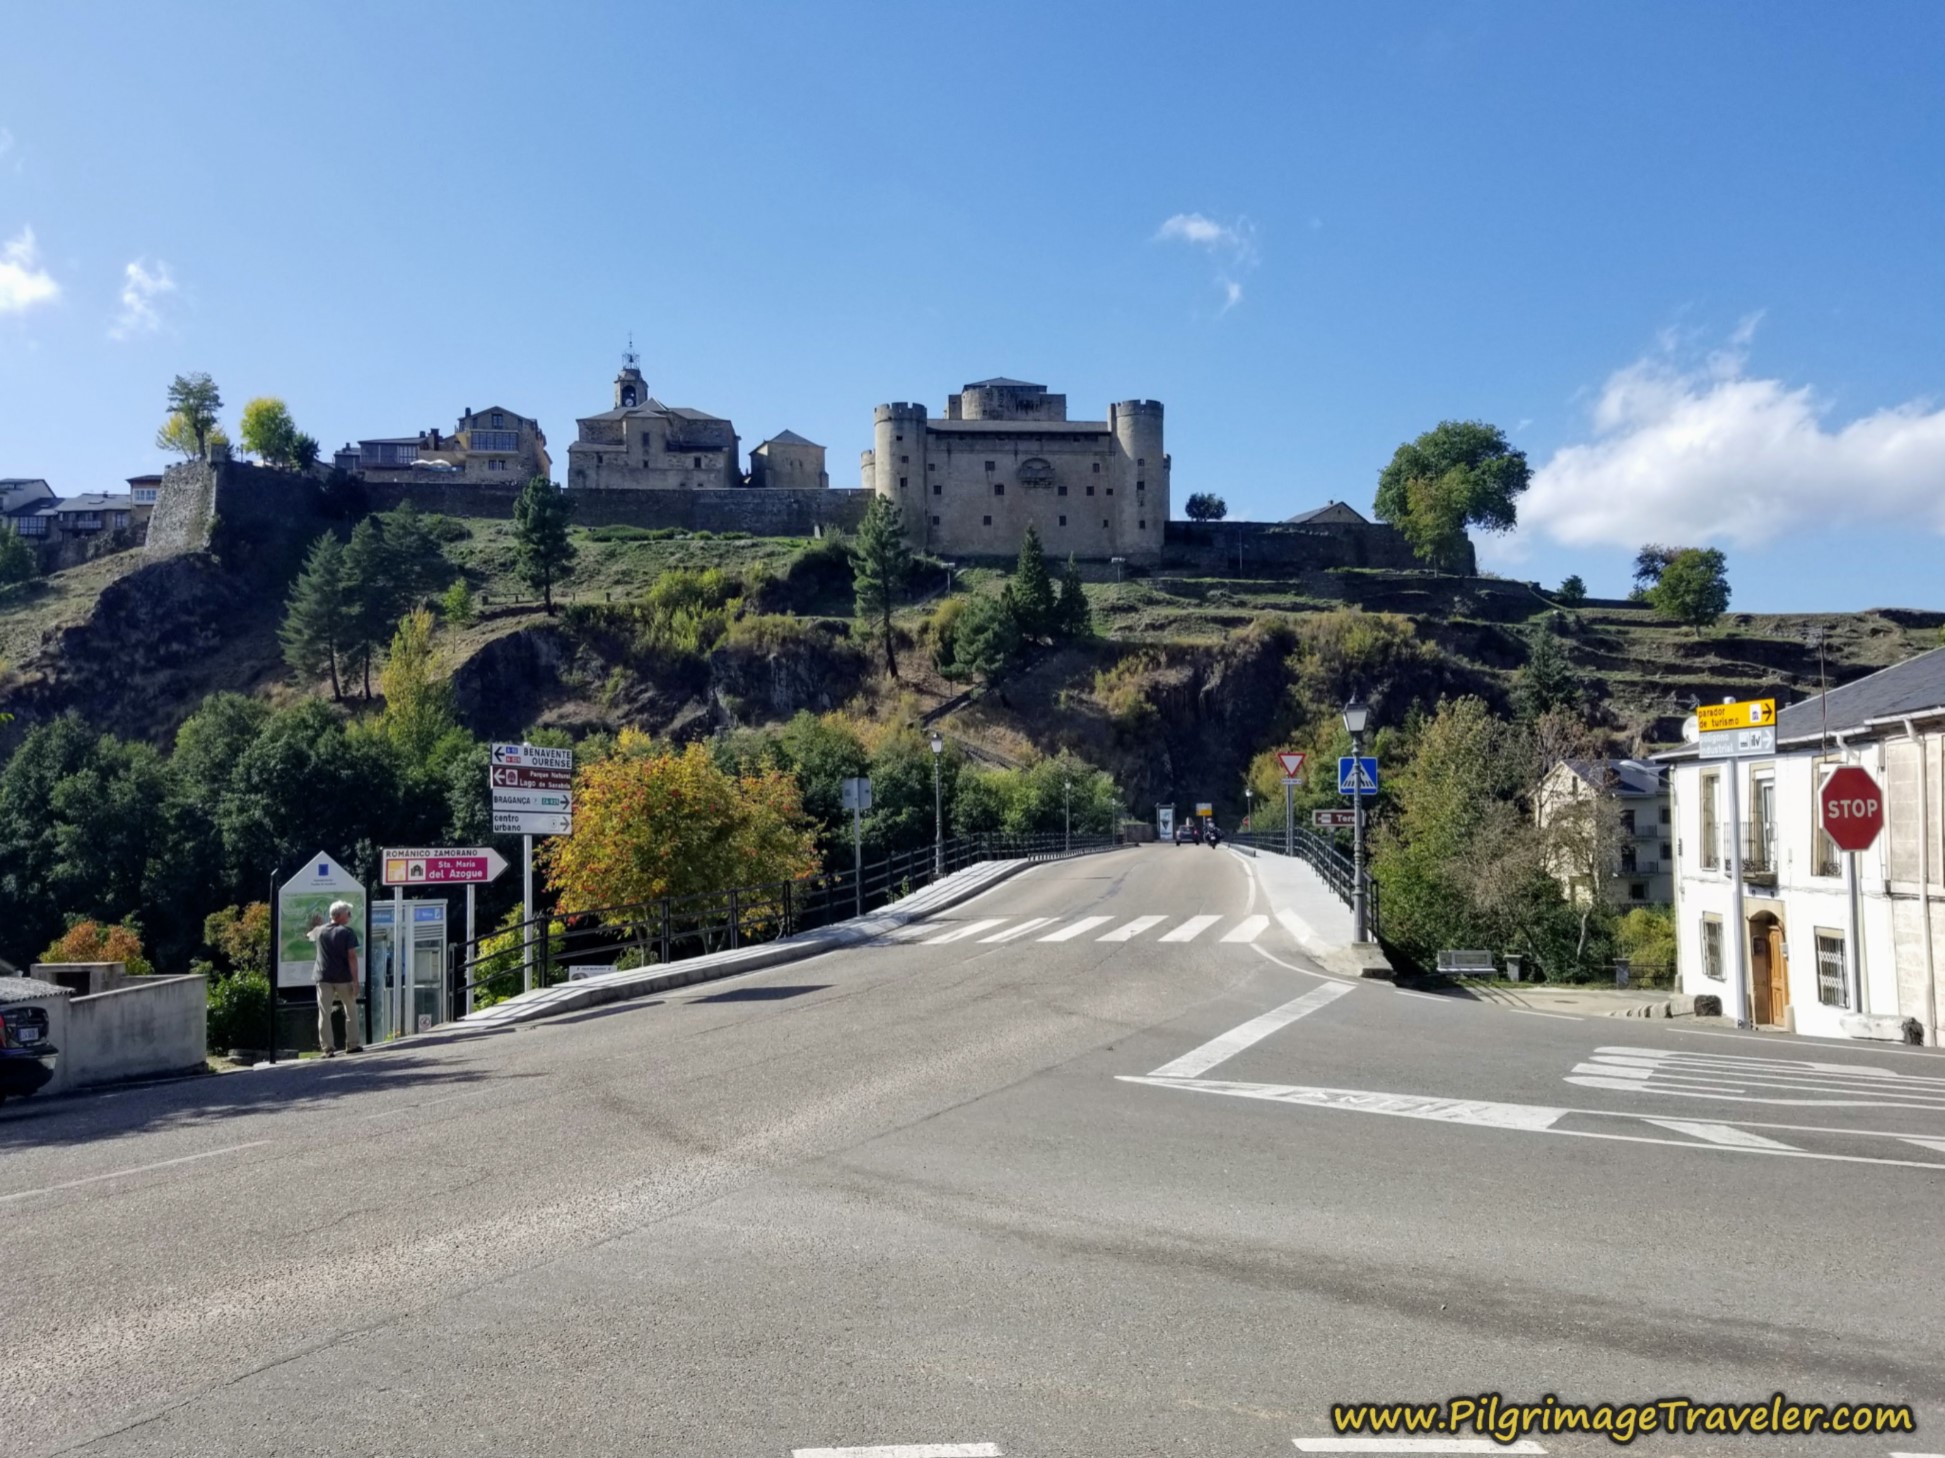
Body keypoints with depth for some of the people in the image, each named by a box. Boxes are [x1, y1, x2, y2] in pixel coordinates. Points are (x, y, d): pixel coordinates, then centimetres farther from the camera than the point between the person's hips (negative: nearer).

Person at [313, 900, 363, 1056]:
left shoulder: (320, 931, 6)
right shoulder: (347, 932, -8)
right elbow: (352, 957, -13)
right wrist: (355, 980, -12)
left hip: (324, 978, 3)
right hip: (343, 978, -3)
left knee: (324, 1014, 3)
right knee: (351, 1011, 12)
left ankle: (327, 1048, -1)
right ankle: (352, 1045, 12)